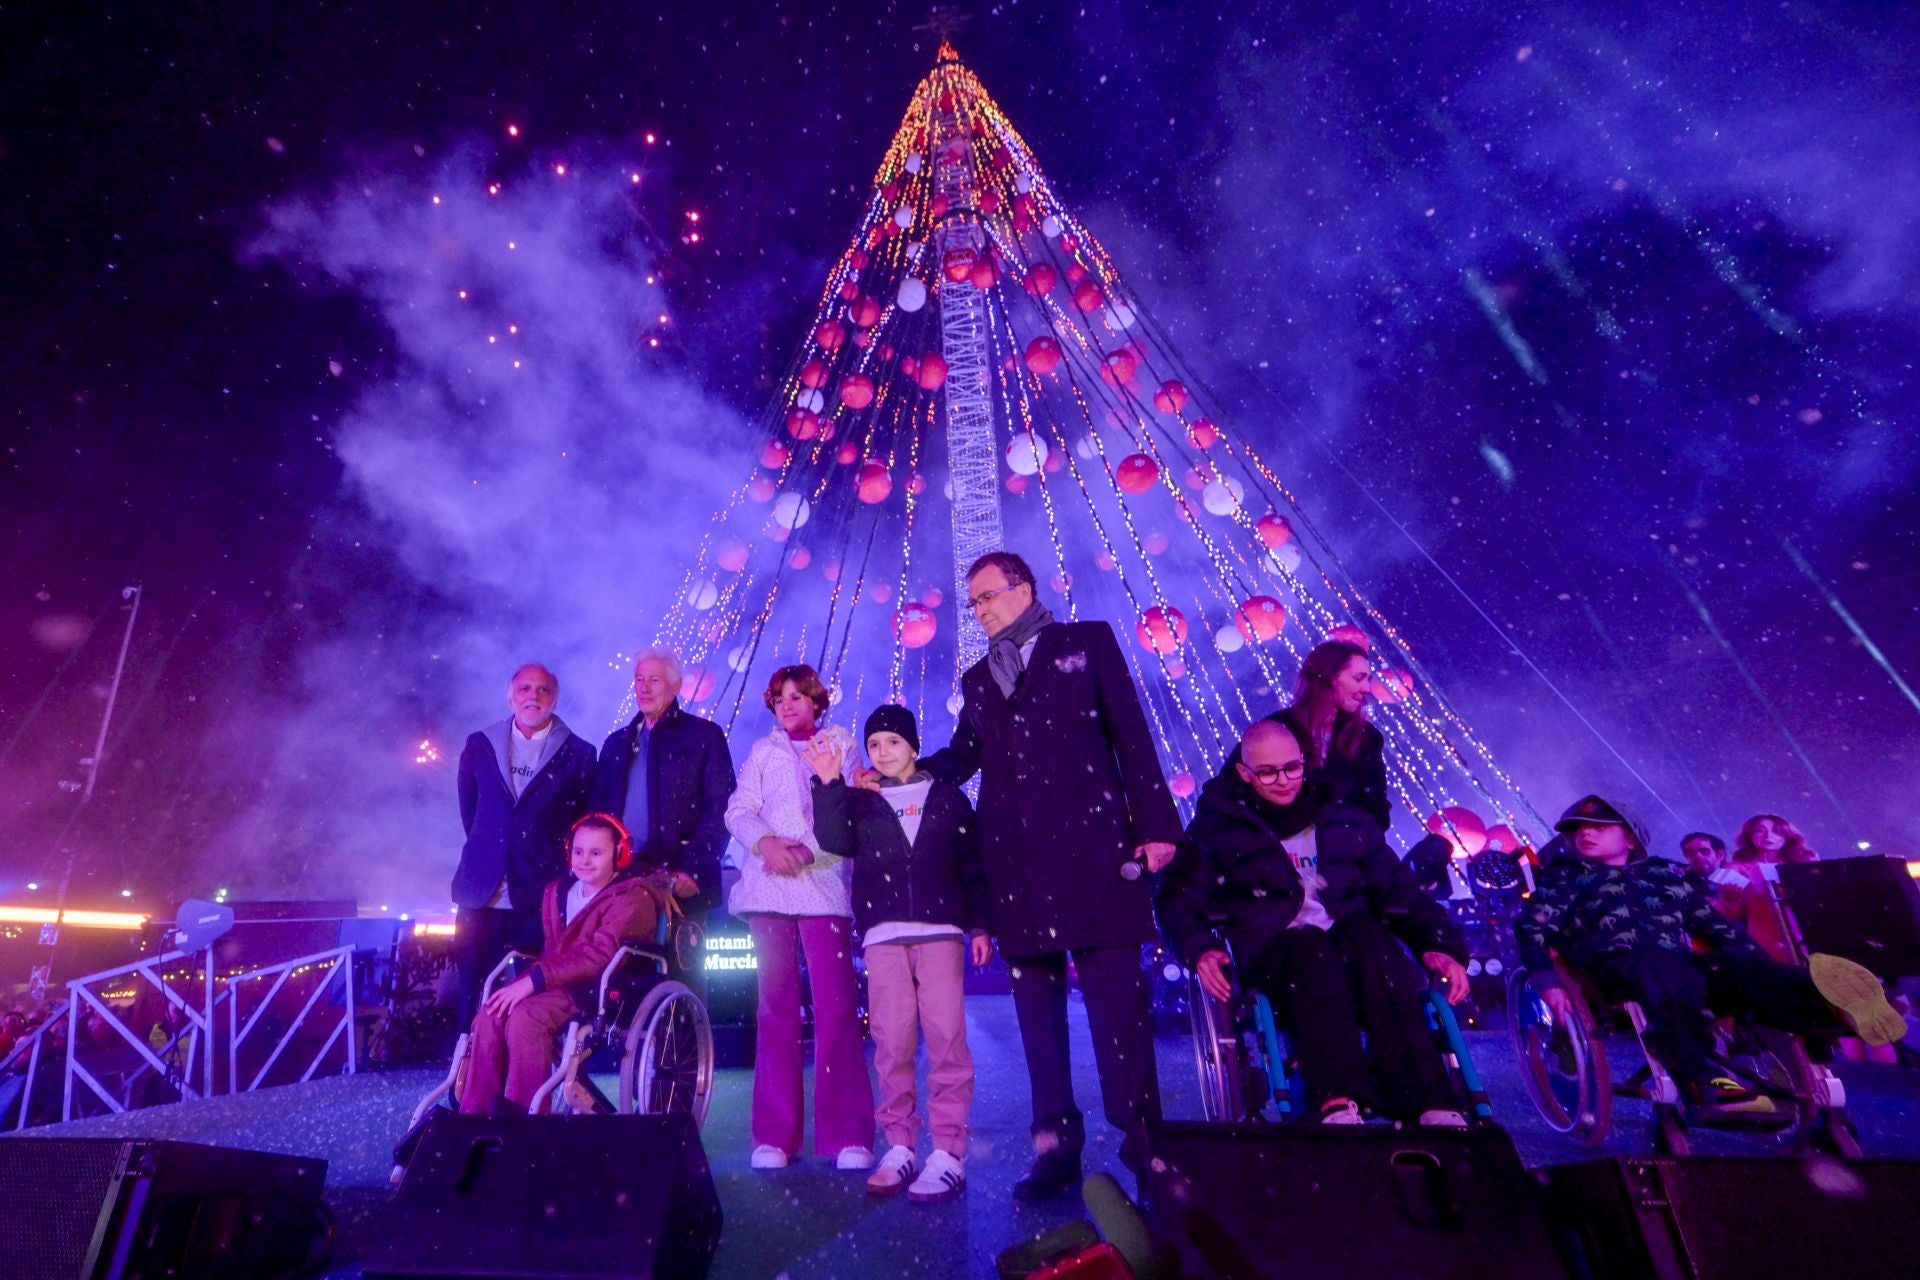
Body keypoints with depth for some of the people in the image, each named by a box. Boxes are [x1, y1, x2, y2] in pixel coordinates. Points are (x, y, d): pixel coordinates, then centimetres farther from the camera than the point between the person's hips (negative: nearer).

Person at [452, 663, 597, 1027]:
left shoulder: (578, 754, 0)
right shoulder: (479, 746, 8)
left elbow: (584, 821, 6)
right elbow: (469, 811, 19)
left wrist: (559, 862, 5)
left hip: (542, 892, -2)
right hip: (482, 891, 3)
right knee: (473, 991, 8)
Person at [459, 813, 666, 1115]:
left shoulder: (633, 899, -10)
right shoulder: (557, 892, 16)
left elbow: (599, 956, -20)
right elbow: (551, 950, 21)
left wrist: (533, 980, -25)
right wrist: (527, 980, 0)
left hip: (605, 990, -8)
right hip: (559, 983, 8)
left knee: (525, 1016, -29)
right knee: (490, 1015, -17)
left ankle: (522, 1113, -19)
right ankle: (473, 1113, -8)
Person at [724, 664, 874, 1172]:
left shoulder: (841, 744, 11)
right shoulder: (762, 751, 17)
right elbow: (738, 809, 7)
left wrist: (806, 850, -14)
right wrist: (765, 841, -13)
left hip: (823, 885, -2)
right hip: (768, 887, 2)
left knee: (836, 1004, -7)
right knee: (777, 1005, 5)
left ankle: (847, 1134, 1)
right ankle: (775, 1134, 12)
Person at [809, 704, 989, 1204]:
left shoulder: (948, 797, 10)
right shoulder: (859, 800, 14)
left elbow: (974, 865, 9)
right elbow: (836, 840, -5)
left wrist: (980, 925, 2)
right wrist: (828, 783, -14)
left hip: (941, 931, -1)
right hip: (883, 936, 2)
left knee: (946, 1038, -5)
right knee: (891, 1043, 3)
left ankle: (948, 1153, 2)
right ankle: (899, 1146, 14)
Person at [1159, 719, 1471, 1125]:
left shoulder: (1343, 817, 21)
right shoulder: (1218, 822, 12)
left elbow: (1398, 888, 19)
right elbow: (1179, 897, 5)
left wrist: (1440, 943, 2)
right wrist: (1199, 949, -14)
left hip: (1351, 937, 2)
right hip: (1271, 947, -2)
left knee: (1370, 938, -31)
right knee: (1311, 947, -35)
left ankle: (1431, 1106, -37)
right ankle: (1338, 1103, -46)